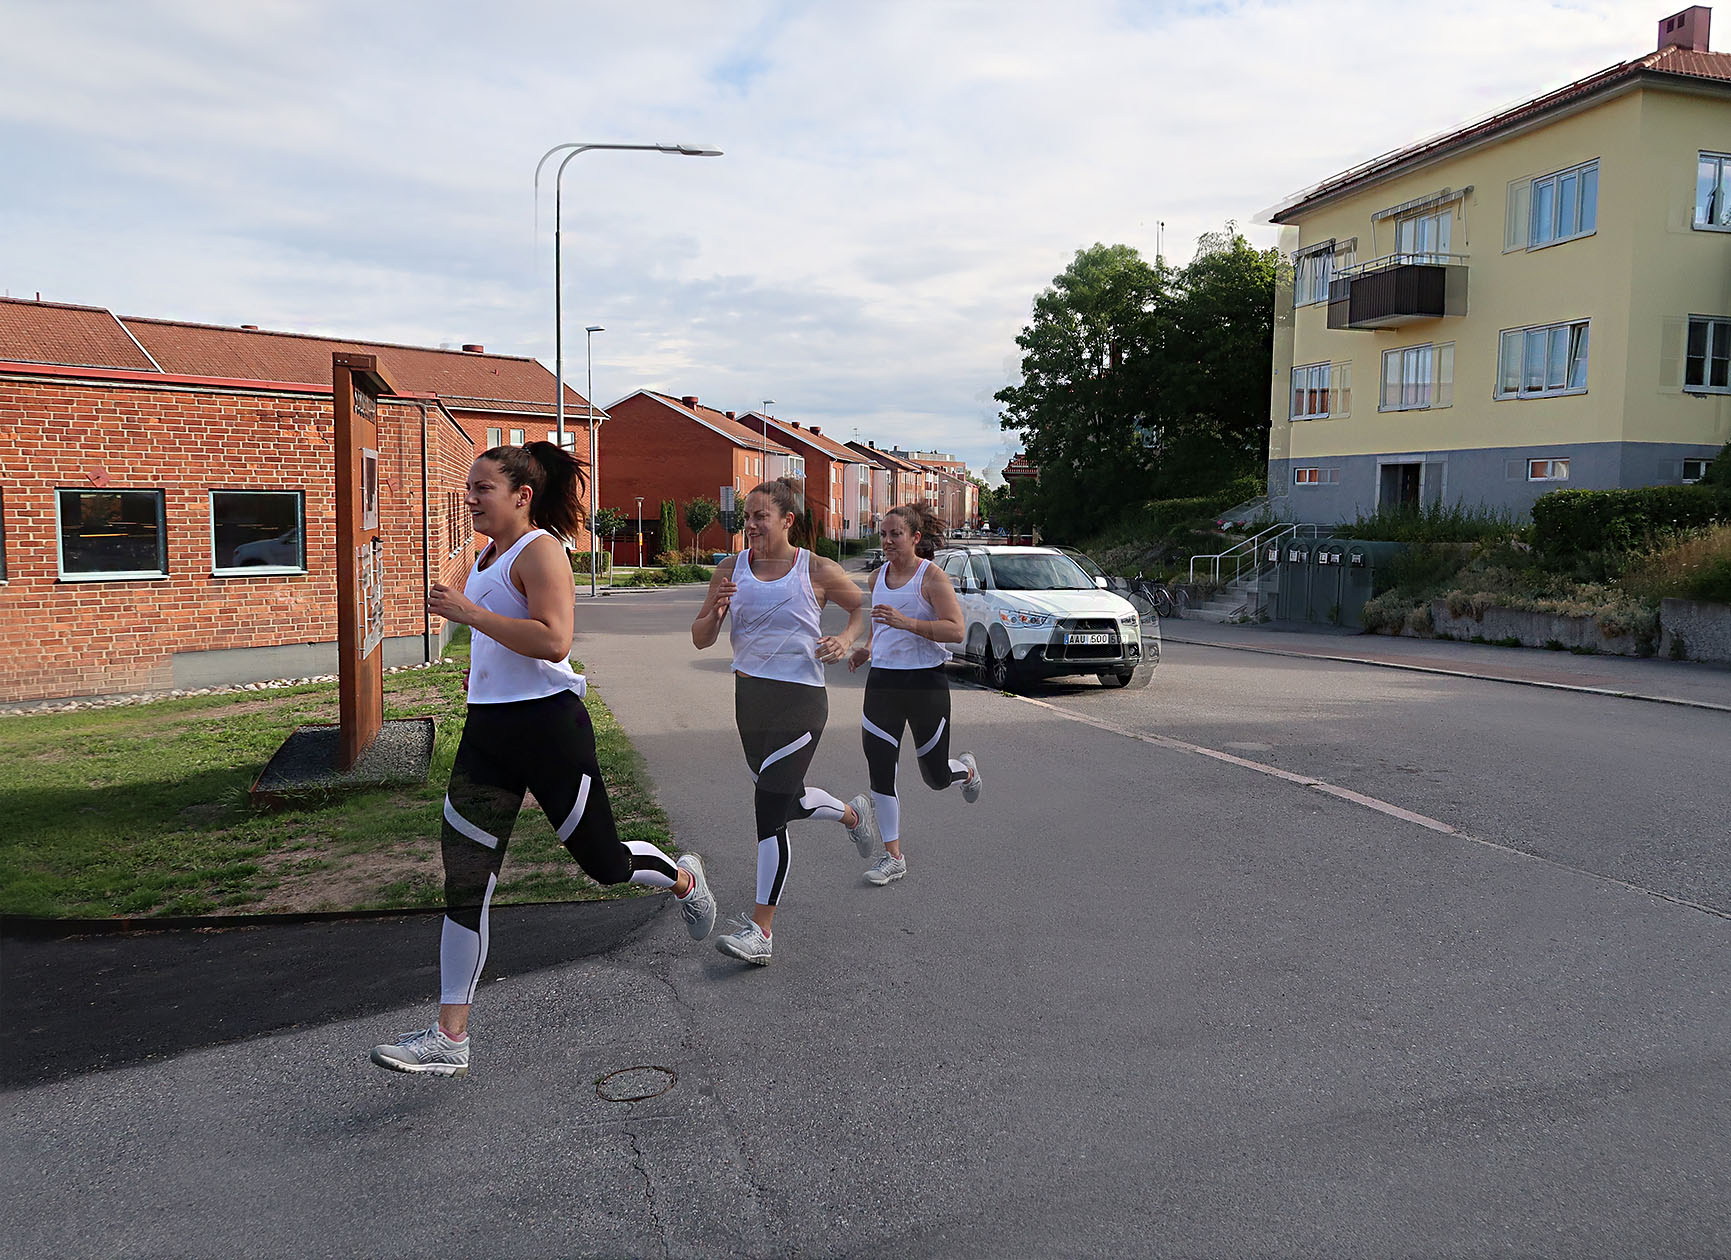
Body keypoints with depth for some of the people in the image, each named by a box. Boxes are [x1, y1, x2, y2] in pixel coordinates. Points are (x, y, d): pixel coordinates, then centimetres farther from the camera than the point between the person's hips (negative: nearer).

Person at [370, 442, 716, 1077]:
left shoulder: (540, 549, -12)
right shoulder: (487, 555, 16)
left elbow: (553, 641, -26)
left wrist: (468, 612, -24)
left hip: (547, 723, -8)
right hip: (487, 731, 8)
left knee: (605, 864, 7)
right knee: (465, 886, 2)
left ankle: (684, 879, 41)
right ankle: (449, 1039, 8)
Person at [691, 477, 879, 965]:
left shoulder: (816, 571, -6)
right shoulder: (731, 569, 3)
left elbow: (863, 607, 11)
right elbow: (700, 639, 5)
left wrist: (845, 640, -9)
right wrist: (715, 613, -17)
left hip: (800, 702, -5)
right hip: (750, 698, 6)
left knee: (770, 810, -10)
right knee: (784, 800, 19)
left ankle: (760, 929, -2)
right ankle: (852, 813, 51)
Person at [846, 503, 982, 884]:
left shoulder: (933, 577, -10)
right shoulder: (878, 577, 9)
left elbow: (956, 630, -18)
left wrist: (907, 622, -29)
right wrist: (867, 648, 5)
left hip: (925, 682, -5)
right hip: (882, 681, 5)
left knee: (936, 777, 6)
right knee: (880, 772, -1)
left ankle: (966, 769, 43)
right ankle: (893, 856, 9)